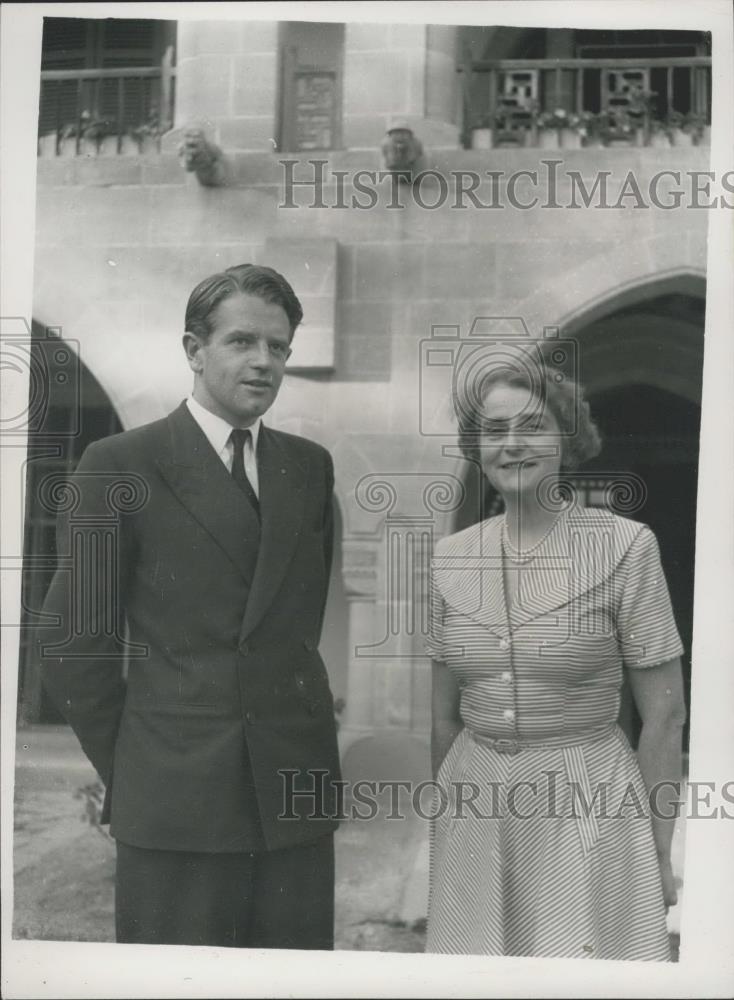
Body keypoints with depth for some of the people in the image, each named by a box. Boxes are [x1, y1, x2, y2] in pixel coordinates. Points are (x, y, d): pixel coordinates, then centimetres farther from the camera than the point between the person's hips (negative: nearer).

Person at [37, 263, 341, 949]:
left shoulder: (310, 467, 9)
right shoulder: (119, 466, -3)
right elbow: (72, 640, -3)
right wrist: (128, 771, 0)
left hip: (298, 794, 4)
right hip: (173, 807, -4)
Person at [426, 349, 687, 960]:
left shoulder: (625, 547, -9)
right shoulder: (450, 558, 3)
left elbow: (664, 714, -6)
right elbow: (444, 716, 11)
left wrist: (658, 852, -4)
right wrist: (443, 818, 13)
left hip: (587, 806, -3)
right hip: (474, 813, 4)